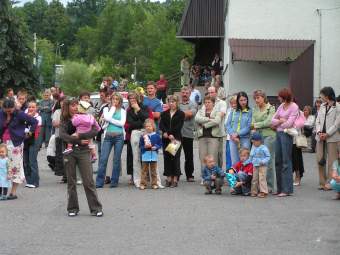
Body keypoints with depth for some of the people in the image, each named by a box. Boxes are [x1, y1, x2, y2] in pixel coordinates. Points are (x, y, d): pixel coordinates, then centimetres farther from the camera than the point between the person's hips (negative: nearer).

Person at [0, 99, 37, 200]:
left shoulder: (19, 114, -9)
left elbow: (34, 121, -5)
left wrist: (30, 133, -2)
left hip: (15, 143, -4)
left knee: (15, 166, -1)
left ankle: (13, 192, 4)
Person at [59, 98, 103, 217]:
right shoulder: (64, 121, 5)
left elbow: (94, 131, -10)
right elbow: (62, 135, -12)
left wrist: (79, 136, -19)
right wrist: (79, 141, -19)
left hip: (83, 151, -1)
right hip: (69, 152, 1)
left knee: (89, 181, -5)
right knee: (71, 182, 6)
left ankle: (96, 208, 0)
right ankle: (72, 208, 16)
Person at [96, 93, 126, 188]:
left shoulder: (122, 111, 11)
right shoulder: (106, 109, 12)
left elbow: (122, 123, -4)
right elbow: (107, 118, -8)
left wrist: (110, 120, -5)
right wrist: (113, 108, 1)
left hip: (119, 136, 0)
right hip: (108, 136, 0)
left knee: (117, 159, 0)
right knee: (103, 159, -7)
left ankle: (114, 181, 7)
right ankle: (99, 182, -5)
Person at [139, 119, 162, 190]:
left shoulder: (156, 136, 1)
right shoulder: (143, 136, 0)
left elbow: (160, 144, 4)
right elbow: (140, 145, 1)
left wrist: (155, 147, -13)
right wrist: (145, 146, -17)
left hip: (154, 155, 1)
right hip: (145, 155, -1)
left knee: (153, 171, 7)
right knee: (144, 170, 3)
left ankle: (154, 184, 13)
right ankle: (143, 184, 7)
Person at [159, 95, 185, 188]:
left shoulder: (181, 114, 3)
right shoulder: (164, 114, 14)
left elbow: (178, 126, -7)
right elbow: (161, 125, 2)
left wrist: (169, 133, -15)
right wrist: (166, 133, -16)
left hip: (176, 138, -3)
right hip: (166, 139, 3)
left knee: (175, 158, -3)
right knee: (167, 157, 3)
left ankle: (175, 179, -1)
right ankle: (169, 178, 8)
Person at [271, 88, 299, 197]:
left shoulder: (294, 107, -8)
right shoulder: (281, 106, 13)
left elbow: (289, 123, -15)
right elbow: (273, 120, 12)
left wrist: (277, 124, 0)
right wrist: (280, 121, -7)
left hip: (286, 134, -8)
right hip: (278, 134, 8)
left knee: (286, 161, -6)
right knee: (278, 161, 9)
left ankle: (287, 189, -3)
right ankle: (280, 188, 16)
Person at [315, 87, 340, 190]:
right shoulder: (322, 106, 14)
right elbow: (318, 120, 12)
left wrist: (327, 134, -14)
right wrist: (319, 132, -5)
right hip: (320, 137, 6)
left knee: (331, 161, -2)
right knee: (320, 160, 4)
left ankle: (330, 182, 1)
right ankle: (322, 182, 11)